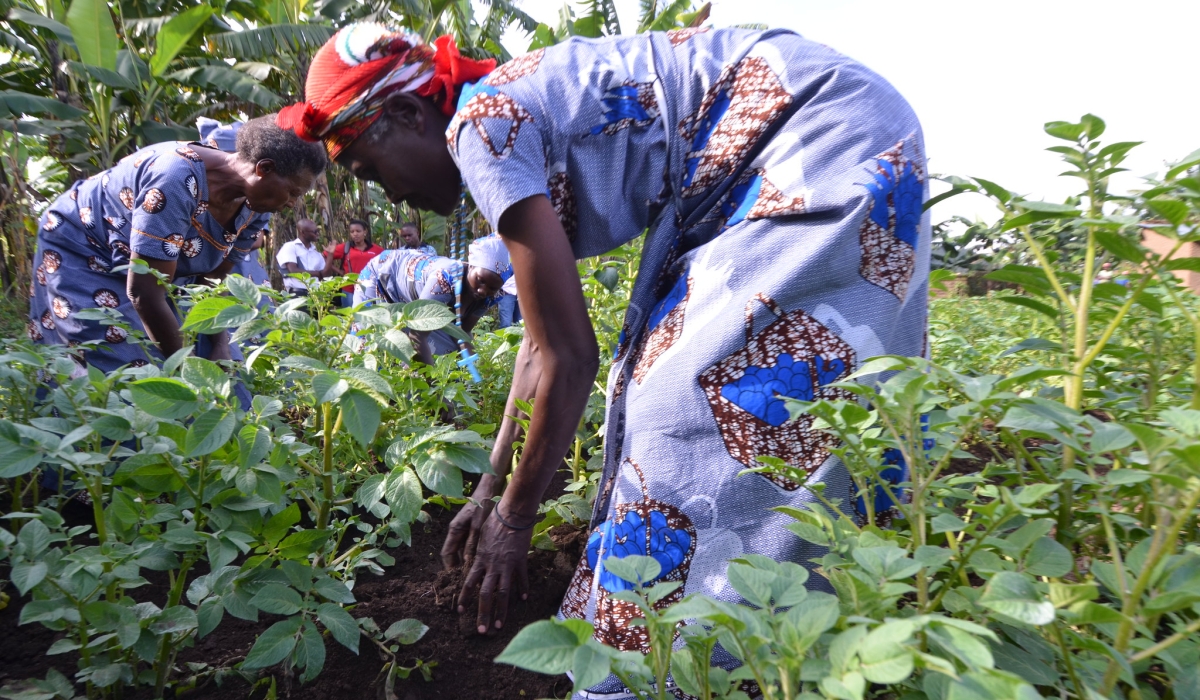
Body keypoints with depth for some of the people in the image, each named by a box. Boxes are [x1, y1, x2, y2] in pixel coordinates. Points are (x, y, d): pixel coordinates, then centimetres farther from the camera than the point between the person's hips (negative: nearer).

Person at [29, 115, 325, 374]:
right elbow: (143, 293, -35)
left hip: (137, 267, 7)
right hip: (79, 253, -7)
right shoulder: (179, 181, -38)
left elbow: (215, 280, -4)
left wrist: (220, 349, -18)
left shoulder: (255, 208, -14)